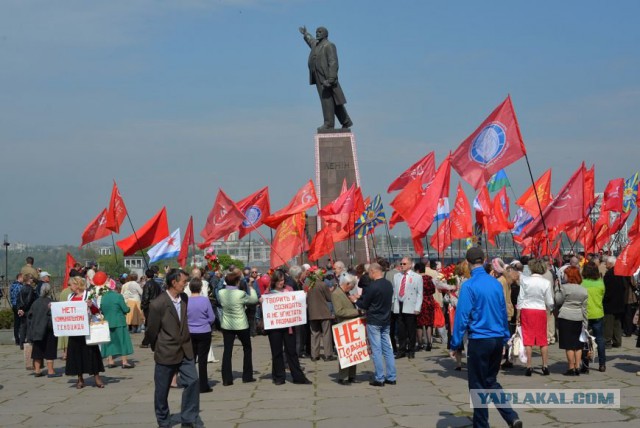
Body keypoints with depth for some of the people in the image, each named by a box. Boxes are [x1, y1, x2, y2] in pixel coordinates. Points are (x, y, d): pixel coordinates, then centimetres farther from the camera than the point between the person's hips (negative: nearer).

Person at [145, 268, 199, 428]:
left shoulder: (184, 298, 1)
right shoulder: (158, 304, -17)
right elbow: (151, 331, -6)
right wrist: (157, 348, 7)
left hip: (185, 350, 5)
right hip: (166, 353, -5)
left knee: (192, 381, -8)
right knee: (162, 390, 8)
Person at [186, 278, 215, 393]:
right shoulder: (205, 300, -13)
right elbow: (212, 317, -7)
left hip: (190, 333, 2)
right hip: (204, 333, -2)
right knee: (202, 359, 5)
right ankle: (203, 386, 8)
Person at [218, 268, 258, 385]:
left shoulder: (221, 293, -8)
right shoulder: (241, 294, -18)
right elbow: (254, 300, -5)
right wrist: (251, 289, 12)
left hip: (226, 326, 3)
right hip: (241, 326, -3)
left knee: (227, 351, 5)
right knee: (247, 349, 15)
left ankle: (226, 379, 2)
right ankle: (247, 376, 19)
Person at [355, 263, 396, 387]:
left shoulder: (373, 286, -18)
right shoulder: (389, 284, 5)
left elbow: (364, 305, -11)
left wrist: (356, 300, 11)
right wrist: (361, 298, 20)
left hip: (373, 322, -7)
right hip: (386, 321, 7)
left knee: (376, 350, -2)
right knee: (387, 349, 10)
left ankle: (379, 378, 0)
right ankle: (391, 377, 13)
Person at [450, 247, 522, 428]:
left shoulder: (469, 285, -13)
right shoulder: (496, 283, 5)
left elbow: (462, 316, -13)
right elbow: (503, 312, 11)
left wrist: (455, 345, -7)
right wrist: (504, 338, 20)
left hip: (479, 340, -6)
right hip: (497, 339, 6)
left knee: (478, 386, 6)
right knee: (491, 381, 18)